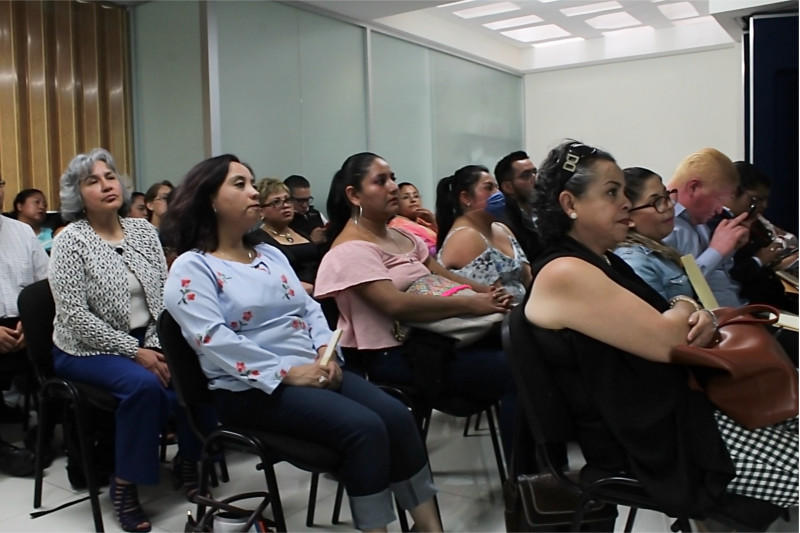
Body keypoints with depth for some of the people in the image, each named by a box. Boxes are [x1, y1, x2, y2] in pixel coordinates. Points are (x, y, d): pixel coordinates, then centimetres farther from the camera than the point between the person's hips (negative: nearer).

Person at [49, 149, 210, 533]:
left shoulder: (143, 230, 4)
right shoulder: (71, 241, -10)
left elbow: (164, 295, 2)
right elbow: (75, 316, -17)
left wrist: (155, 345, -13)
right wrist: (135, 352, -20)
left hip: (147, 341, 5)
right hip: (88, 348, -4)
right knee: (144, 384, -32)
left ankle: (188, 460, 1)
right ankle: (124, 483, -11)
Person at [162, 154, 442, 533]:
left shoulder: (271, 255, 18)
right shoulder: (191, 268, -5)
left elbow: (310, 308, 15)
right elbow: (215, 341, -18)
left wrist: (325, 352, -5)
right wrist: (286, 372, -22)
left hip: (312, 369, 7)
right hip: (252, 389, -7)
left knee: (396, 415, -14)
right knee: (364, 427, -26)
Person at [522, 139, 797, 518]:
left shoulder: (603, 262, 11)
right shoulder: (563, 274, -19)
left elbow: (672, 323, 17)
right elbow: (666, 341, -24)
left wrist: (699, 319, -7)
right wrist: (684, 308, -2)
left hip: (678, 405, 10)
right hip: (652, 438, -9)